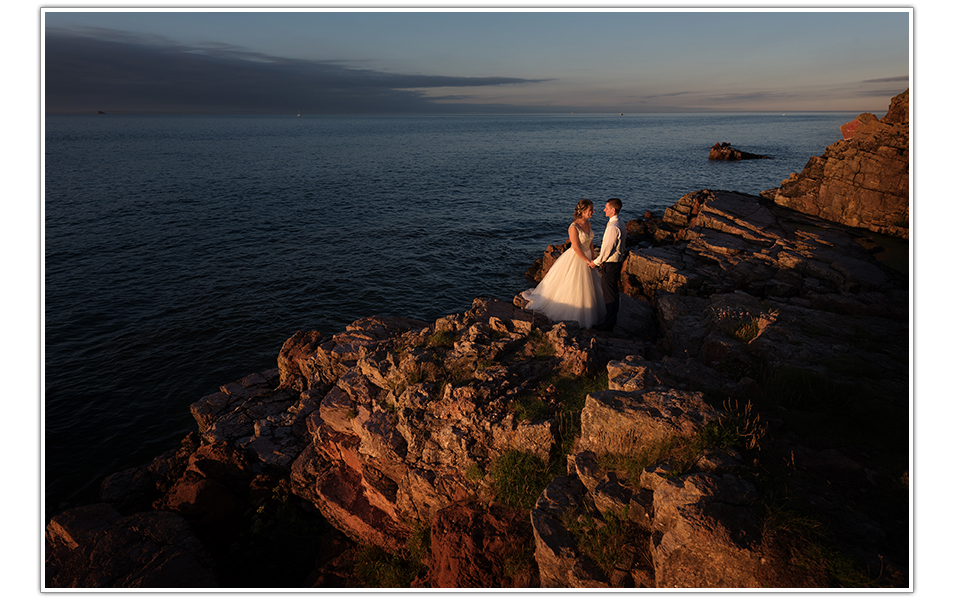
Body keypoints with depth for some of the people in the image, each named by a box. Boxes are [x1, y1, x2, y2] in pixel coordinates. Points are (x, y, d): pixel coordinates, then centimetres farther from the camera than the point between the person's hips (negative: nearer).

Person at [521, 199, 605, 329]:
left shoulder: (587, 223, 0)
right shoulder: (574, 227, -25)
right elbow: (576, 248, -23)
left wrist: (593, 258, 6)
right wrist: (588, 261, -17)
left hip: (586, 258, 8)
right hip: (575, 260, -8)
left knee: (585, 288, 20)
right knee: (570, 287, 2)